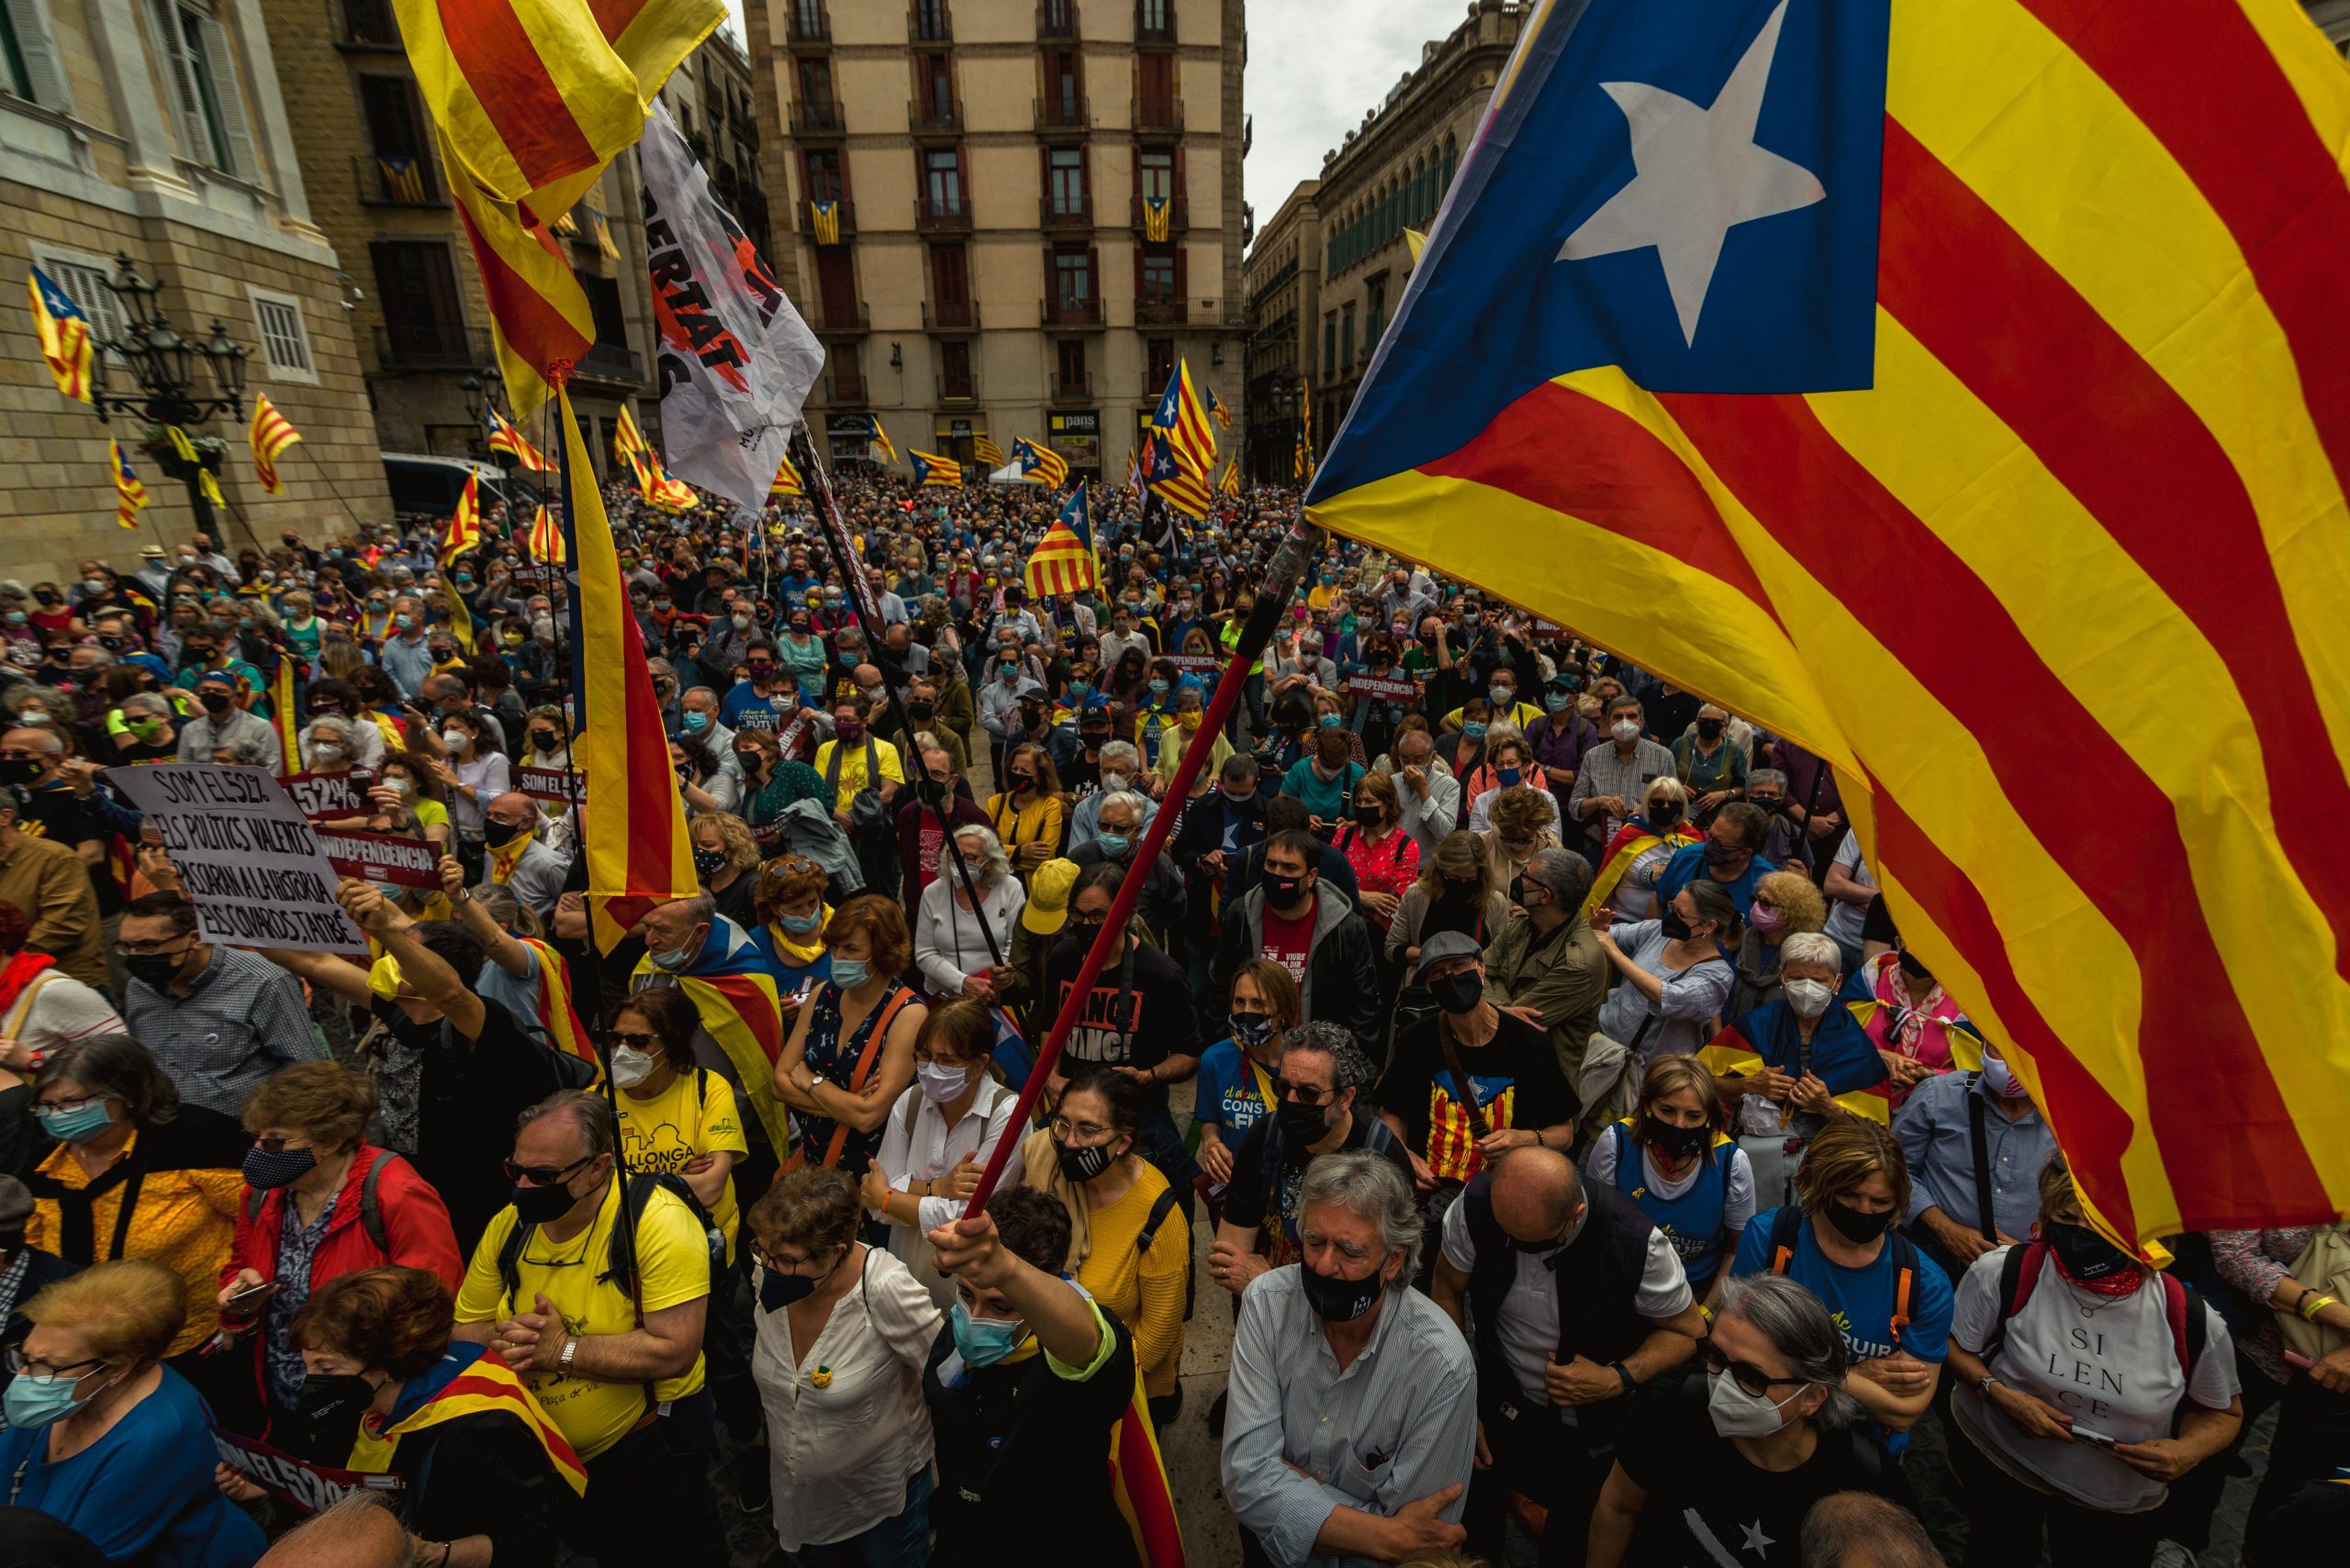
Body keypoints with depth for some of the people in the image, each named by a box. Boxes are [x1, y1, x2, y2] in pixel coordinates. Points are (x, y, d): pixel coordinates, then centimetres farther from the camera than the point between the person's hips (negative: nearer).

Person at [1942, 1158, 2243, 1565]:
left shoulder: (2189, 1320, -17)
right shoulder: (2004, 1275, -22)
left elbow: (2223, 1412, 2)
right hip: (1997, 1461, -1)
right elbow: (1951, 1345, -9)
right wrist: (2000, 1393, -25)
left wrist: (2189, 1450, -18)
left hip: (2117, 1504, 2)